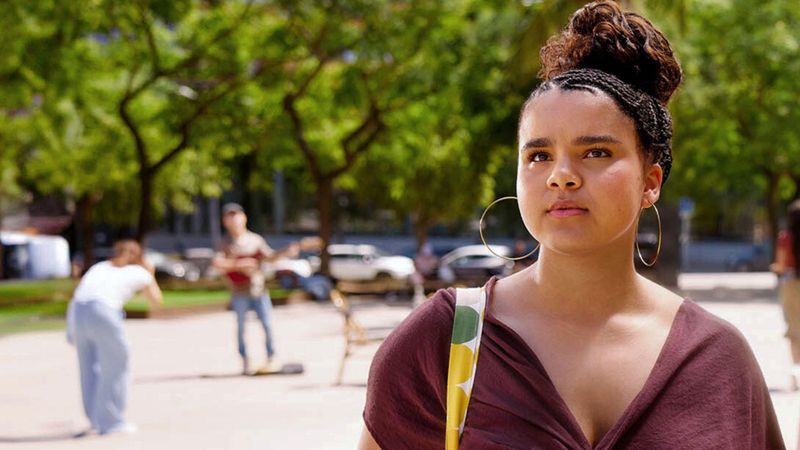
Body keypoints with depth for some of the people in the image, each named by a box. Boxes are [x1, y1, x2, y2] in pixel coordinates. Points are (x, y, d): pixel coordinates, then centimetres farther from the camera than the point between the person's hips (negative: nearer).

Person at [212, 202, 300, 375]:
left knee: (266, 323, -3)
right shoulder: (226, 244, 0)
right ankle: (245, 361, 10)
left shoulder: (255, 239, 6)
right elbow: (217, 263, -13)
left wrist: (286, 253, -13)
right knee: (241, 326, 2)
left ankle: (271, 358, 6)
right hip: (239, 292, -1)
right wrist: (238, 264, -22)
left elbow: (269, 256, 3)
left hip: (258, 289, 1)